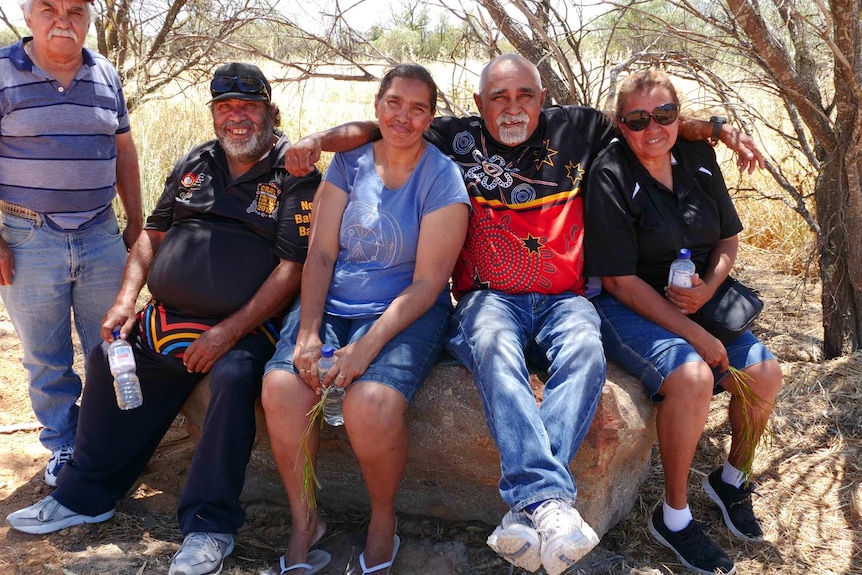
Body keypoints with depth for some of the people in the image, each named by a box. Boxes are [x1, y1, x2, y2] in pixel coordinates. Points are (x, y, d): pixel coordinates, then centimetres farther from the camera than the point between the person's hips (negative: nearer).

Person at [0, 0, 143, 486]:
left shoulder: (106, 76, 7)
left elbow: (124, 150, 16)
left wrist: (136, 222, 13)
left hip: (101, 236, 3)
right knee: (46, 359, 9)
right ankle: (63, 446, 24)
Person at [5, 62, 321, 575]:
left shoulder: (295, 174, -6)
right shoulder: (195, 164, 14)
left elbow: (294, 267, -13)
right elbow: (153, 234, 20)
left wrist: (229, 333, -19)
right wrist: (126, 299, 3)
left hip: (244, 327, -6)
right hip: (165, 320, 7)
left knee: (233, 377, -32)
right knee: (108, 359, -2)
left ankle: (209, 526, -19)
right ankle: (84, 498, 14)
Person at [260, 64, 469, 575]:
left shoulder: (442, 180, -4)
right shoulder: (349, 164, 7)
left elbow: (427, 283, -10)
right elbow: (320, 253, 2)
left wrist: (366, 348, -21)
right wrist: (308, 334, -14)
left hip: (408, 312, -3)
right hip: (331, 304, 4)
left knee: (372, 403, -33)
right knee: (282, 388, -25)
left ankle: (383, 524, -3)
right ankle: (304, 522, -2)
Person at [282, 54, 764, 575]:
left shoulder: (575, 130, 13)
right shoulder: (456, 139, 10)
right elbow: (379, 129, 9)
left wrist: (720, 129, 11)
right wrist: (319, 138, -7)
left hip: (563, 298, 1)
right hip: (489, 297, -1)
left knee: (586, 353, -33)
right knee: (495, 349, -37)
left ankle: (530, 510, -42)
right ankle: (551, 501, -48)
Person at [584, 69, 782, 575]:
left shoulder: (698, 159, 3)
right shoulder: (611, 178, -16)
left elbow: (729, 240, 12)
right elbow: (620, 281, -18)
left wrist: (708, 289, -11)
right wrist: (697, 337, -20)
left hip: (695, 301, 7)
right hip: (627, 307, -6)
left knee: (765, 374, -9)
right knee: (692, 376, -31)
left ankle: (732, 478, 20)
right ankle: (674, 516, -11)